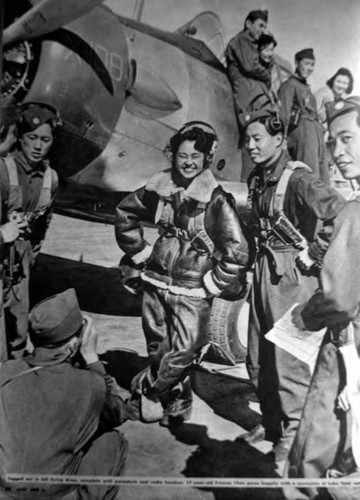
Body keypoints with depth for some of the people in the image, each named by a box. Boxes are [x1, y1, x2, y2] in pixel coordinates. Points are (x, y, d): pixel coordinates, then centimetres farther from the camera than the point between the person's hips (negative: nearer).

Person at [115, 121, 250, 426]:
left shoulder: (215, 198, -14)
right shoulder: (161, 186, 1)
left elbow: (237, 251, -17)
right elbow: (125, 213, 16)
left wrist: (212, 284, -12)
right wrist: (140, 252, 11)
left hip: (193, 289, -4)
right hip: (157, 280, 5)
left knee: (184, 352, -6)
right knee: (158, 347, 14)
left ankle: (144, 389, 22)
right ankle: (177, 402, 38)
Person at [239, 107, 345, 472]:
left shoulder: (297, 178, -14)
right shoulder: (257, 179, 10)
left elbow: (341, 215, -26)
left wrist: (313, 255, -18)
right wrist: (259, 258, 14)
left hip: (292, 275, -8)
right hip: (264, 271, 8)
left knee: (289, 361, 1)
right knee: (258, 360, 16)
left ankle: (291, 436, 21)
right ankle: (271, 424, 36)